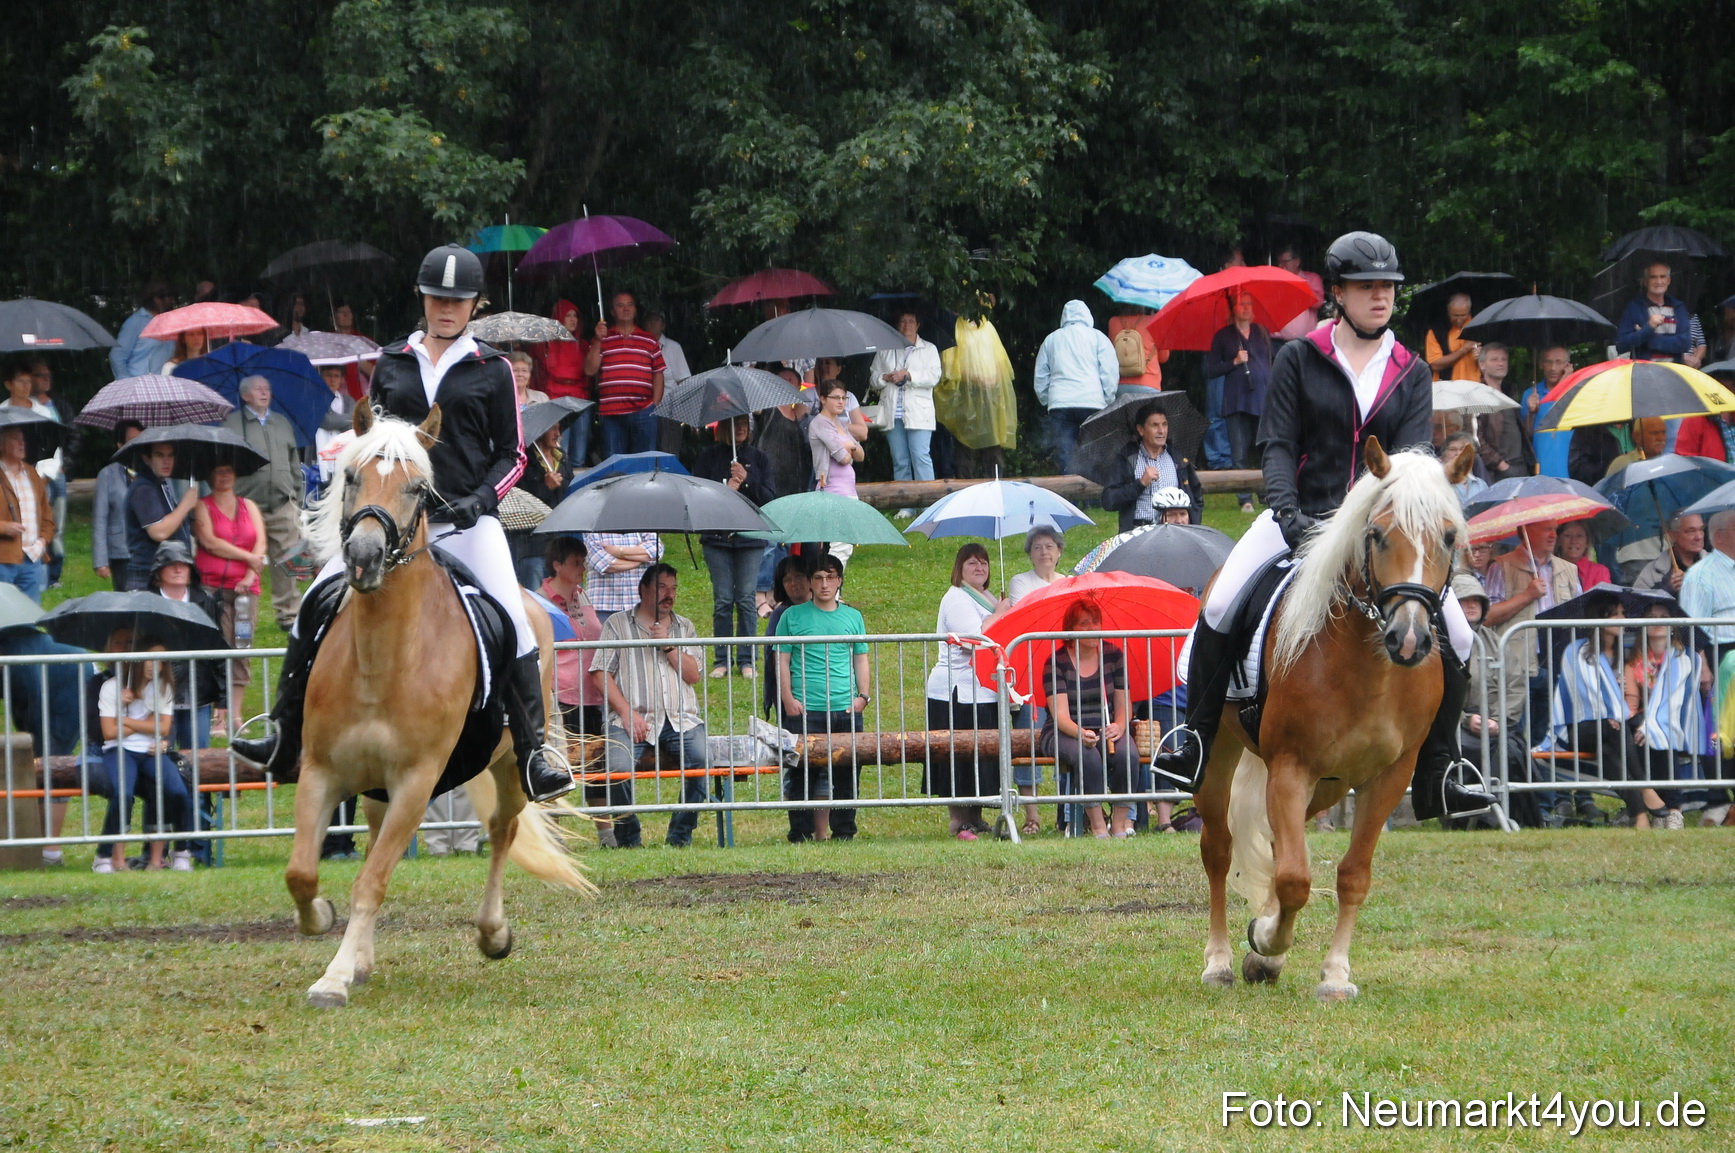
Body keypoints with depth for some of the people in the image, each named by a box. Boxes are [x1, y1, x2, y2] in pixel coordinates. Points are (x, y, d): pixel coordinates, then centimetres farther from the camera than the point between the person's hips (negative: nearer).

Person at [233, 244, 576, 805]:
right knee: (315, 605, -6)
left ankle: (533, 753, -14)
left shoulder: (491, 370, 6)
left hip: (467, 521, -3)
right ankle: (285, 736, 3)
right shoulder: (392, 363, 13)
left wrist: (479, 499, -10)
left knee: (512, 622, -19)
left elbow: (512, 456, 7)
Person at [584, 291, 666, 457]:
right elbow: (590, 370, 1)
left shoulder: (649, 341, 13)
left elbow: (658, 374, 13)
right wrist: (598, 340, -7)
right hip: (611, 412, 0)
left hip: (643, 411, 0)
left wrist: (655, 405, 3)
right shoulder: (601, 340, 11)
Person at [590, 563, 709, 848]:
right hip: (634, 718, -2)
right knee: (619, 766, -31)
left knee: (703, 757, -27)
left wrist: (668, 644, -4)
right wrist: (627, 712, -10)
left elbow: (693, 675, 10)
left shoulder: (684, 628, 22)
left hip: (680, 719, 3)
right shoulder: (617, 624, 12)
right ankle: (627, 836, -9)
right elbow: (601, 673, 2)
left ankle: (680, 835, -12)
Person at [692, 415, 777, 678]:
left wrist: (747, 480, -13)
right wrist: (725, 489, -14)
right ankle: (722, 660, 6)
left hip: (751, 537, 1)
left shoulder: (758, 458, 8)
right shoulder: (709, 457, 5)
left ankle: (746, 661, 4)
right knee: (722, 600, -1)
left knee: (746, 598, -2)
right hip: (717, 537, -1)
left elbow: (770, 498, 1)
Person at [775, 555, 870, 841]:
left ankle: (843, 831, 6)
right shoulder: (793, 616, 6)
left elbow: (861, 660, 17)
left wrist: (863, 695, 4)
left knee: (846, 774, 1)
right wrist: (788, 699, -6)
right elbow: (782, 661, 4)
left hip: (846, 710, 3)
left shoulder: (853, 617, 14)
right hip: (804, 710, -3)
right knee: (803, 772, -5)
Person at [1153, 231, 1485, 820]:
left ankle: (1436, 771, 8)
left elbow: (1413, 456, -5)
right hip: (1302, 517, -2)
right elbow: (1278, 446, -3)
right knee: (1219, 610, -22)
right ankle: (1197, 746, -8)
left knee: (1454, 639, -9)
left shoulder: (1411, 374, 8)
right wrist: (1287, 512, -22)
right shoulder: (1299, 359, 3)